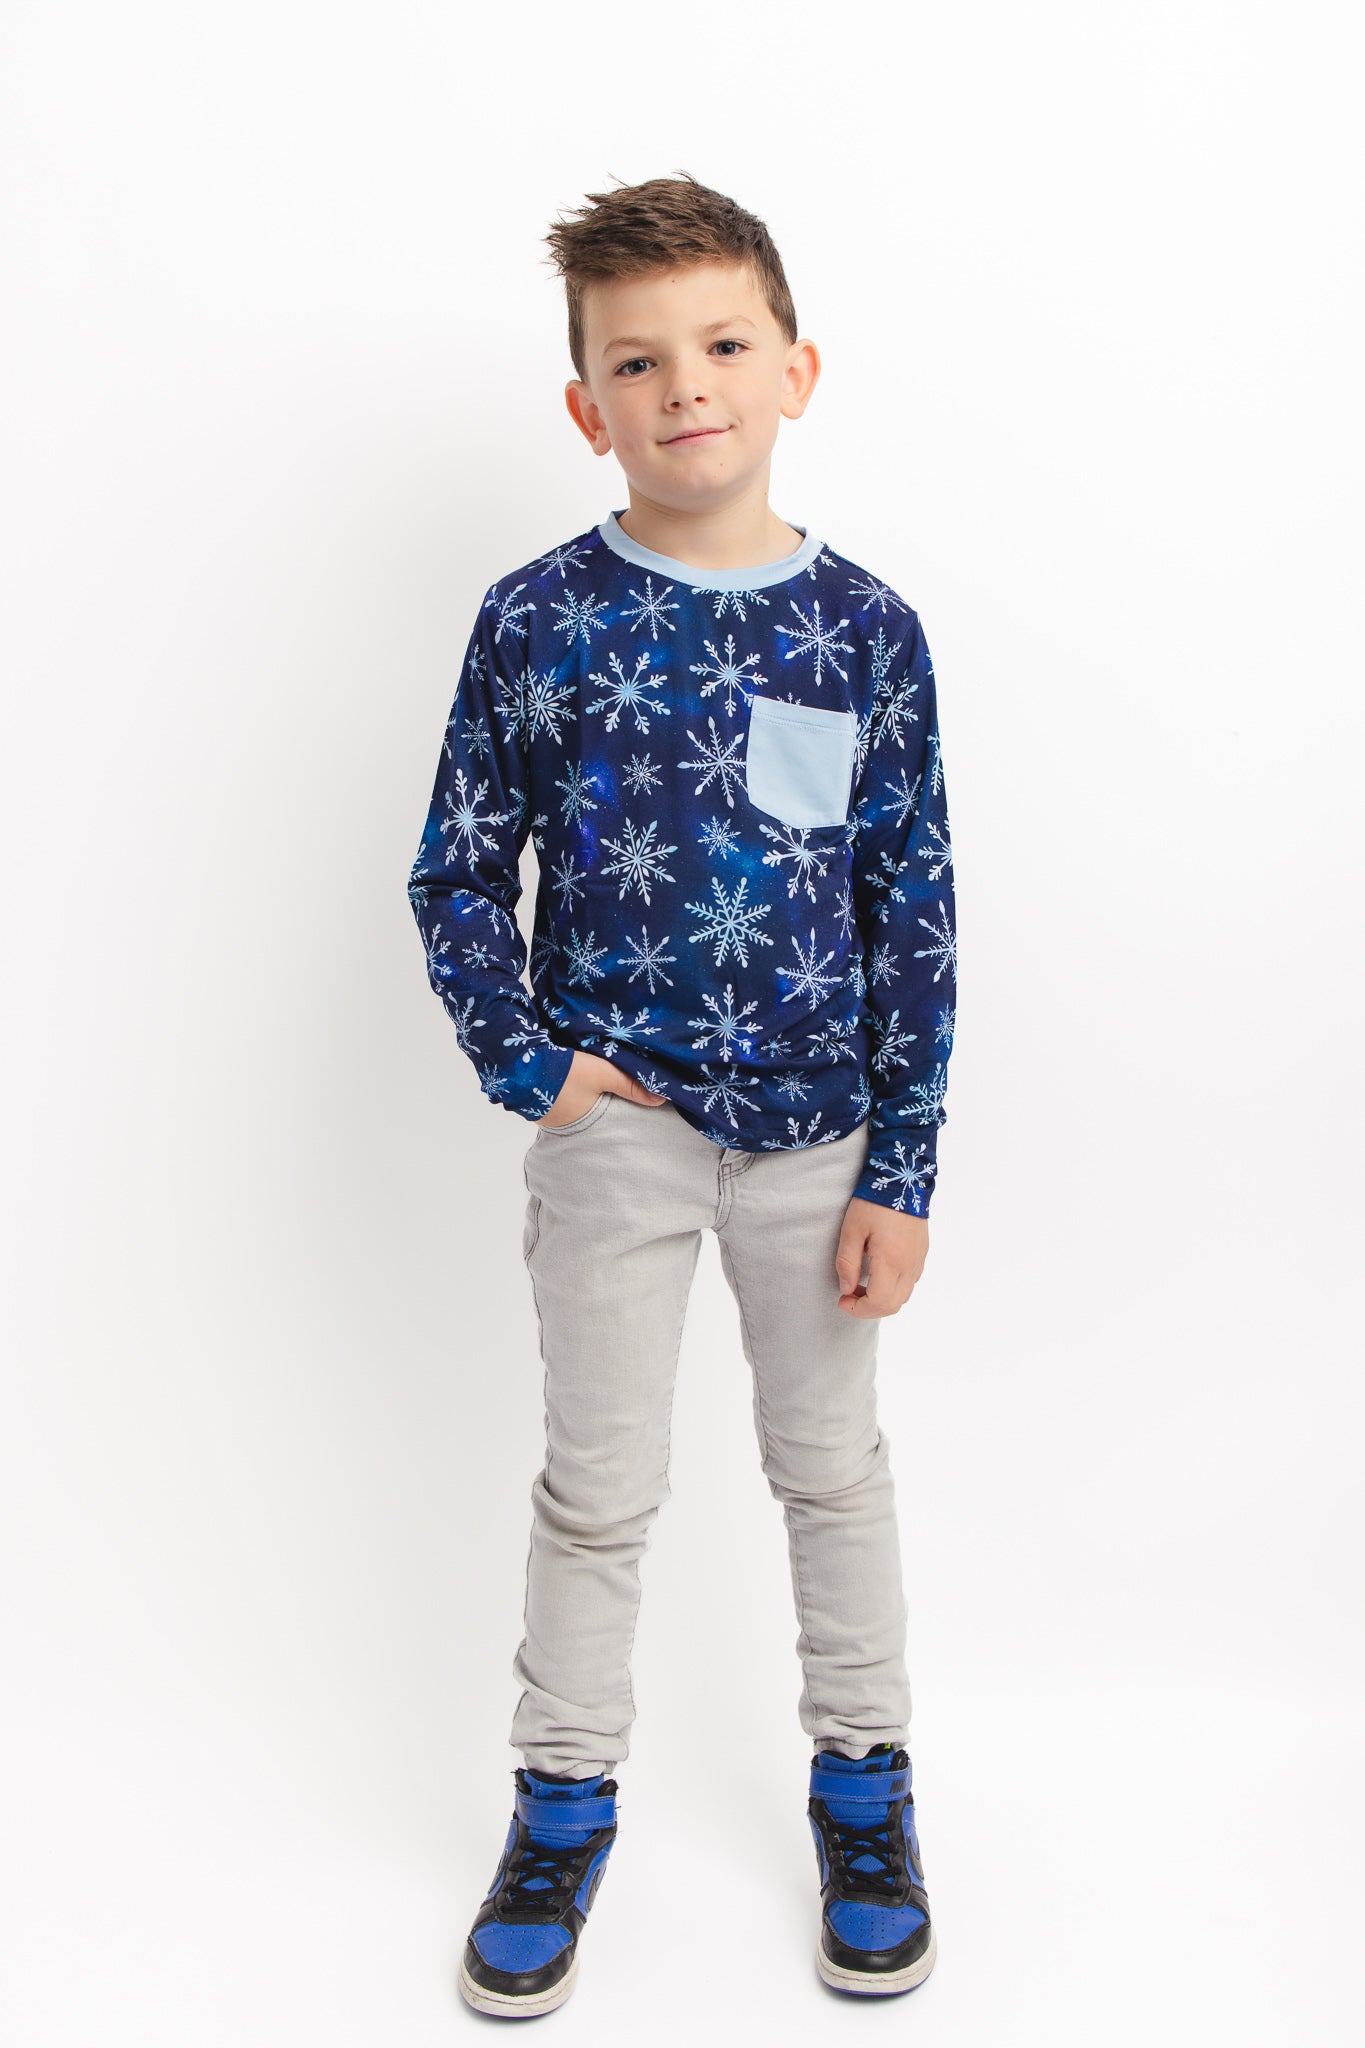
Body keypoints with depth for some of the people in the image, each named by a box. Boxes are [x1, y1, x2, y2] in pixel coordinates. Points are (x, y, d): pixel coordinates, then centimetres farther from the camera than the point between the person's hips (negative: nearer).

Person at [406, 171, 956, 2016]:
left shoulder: (865, 628, -6)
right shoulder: (536, 621, -8)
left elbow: (916, 911, -3)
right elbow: (457, 876, 1)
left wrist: (902, 1172, -5)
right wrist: (531, 1065, -9)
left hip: (815, 1125, 1)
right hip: (615, 1122, 0)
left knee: (833, 1463, 16)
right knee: (598, 1486, 11)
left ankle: (865, 1779, 36)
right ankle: (565, 1806, 32)